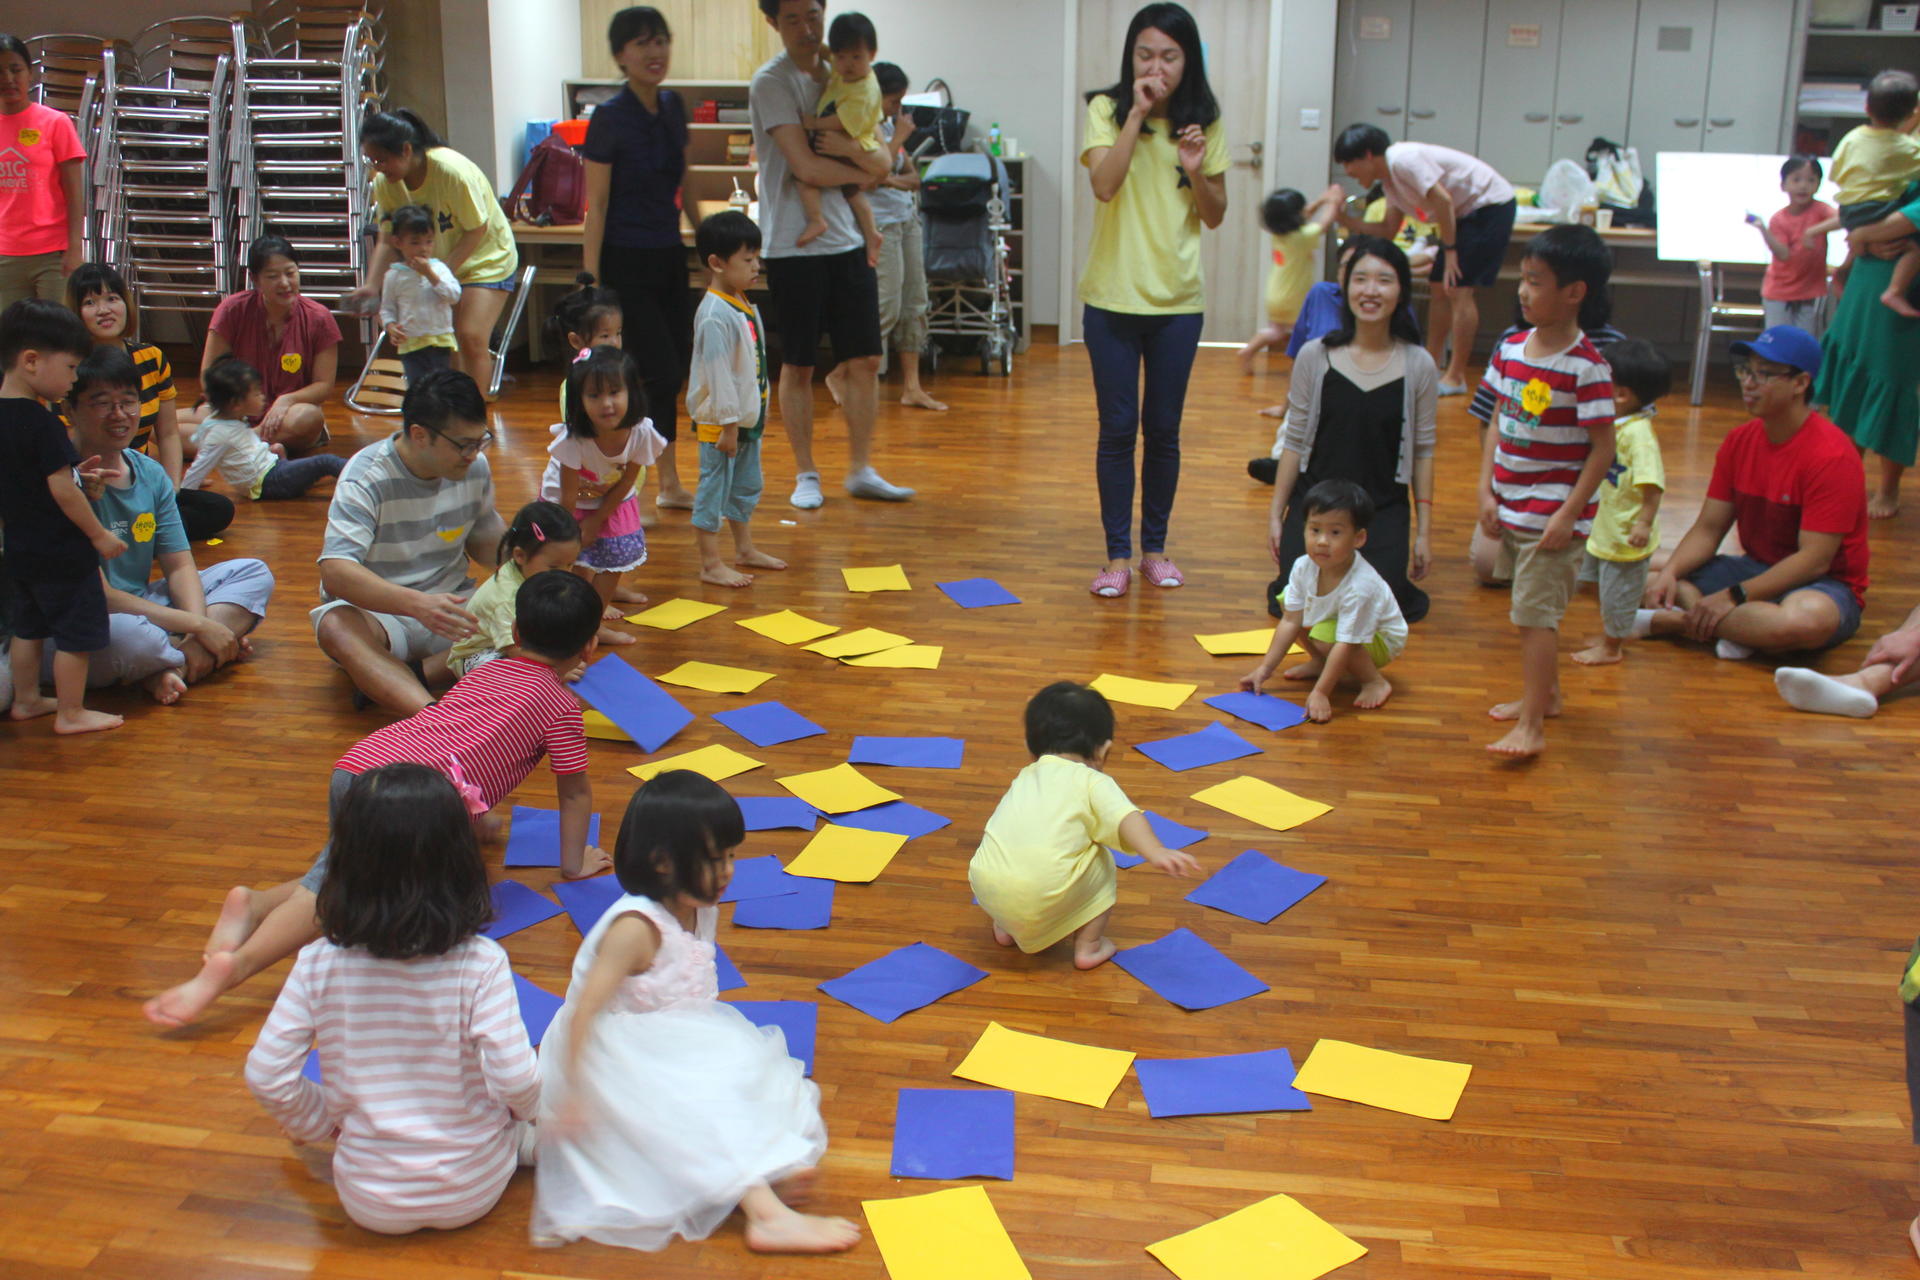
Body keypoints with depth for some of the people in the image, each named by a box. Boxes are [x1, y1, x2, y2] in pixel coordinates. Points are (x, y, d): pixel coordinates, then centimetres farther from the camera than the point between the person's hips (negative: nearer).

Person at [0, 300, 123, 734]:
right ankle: (71, 714, 11)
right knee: (76, 634, 3)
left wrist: (74, 471, 10)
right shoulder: (41, 423, -22)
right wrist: (100, 535, -12)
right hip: (61, 552, -9)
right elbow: (62, 491, -21)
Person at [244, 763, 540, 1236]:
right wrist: (528, 1111, 0)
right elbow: (515, 1078, -23)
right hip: (472, 1195, -2)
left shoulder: (319, 964, -15)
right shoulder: (480, 964, -21)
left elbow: (265, 1075, -11)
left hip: (368, 1205, 2)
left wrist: (316, 1125, 9)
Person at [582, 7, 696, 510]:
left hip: (669, 257, 7)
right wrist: (591, 285, -15)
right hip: (625, 261, -7)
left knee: (673, 373, 11)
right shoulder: (609, 118, -12)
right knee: (661, 374, -9)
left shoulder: (673, 107, 7)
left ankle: (669, 484, 23)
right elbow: (596, 206, -11)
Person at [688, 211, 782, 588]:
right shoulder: (715, 315, -22)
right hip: (719, 422, -10)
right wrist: (727, 424, -23)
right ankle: (711, 564, 5)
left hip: (747, 418, 10)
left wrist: (759, 412, 21)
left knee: (746, 486, 21)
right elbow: (718, 373, -23)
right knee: (713, 489, -1)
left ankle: (744, 548, 35)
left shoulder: (745, 306, 9)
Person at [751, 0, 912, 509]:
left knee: (865, 360, 6)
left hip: (848, 240, 5)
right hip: (794, 245, -5)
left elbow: (883, 164, 5)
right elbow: (806, 167, -16)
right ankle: (805, 474, 16)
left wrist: (853, 150, -16)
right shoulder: (772, 81, -7)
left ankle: (861, 470, 17)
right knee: (798, 366, 4)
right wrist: (862, 173, 0)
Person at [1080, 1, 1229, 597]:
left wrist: (1195, 170, -12)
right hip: (1112, 298, -2)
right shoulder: (1107, 111, -3)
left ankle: (1155, 549, 21)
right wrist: (1138, 113, -22)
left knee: (1164, 430, 8)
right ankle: (1118, 555, 11)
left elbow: (1215, 216, 7)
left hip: (1178, 301, 2)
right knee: (1117, 430, 2)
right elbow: (1104, 185, -19)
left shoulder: (1204, 124, 3)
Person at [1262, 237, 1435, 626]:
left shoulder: (1418, 365, -4)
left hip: (1384, 508, 0)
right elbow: (1294, 442, 1)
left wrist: (1424, 531, 1)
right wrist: (1275, 514, 1)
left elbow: (1423, 451, 2)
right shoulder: (1314, 357, -5)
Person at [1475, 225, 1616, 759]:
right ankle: (1545, 694, 37)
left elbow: (1602, 449, -14)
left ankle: (1531, 726, -2)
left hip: (1551, 514, -7)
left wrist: (1568, 514, -17)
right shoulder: (1511, 350, 4)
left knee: (1534, 613, -7)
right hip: (1509, 507, 7)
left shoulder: (1586, 367, -16)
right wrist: (1486, 491, 4)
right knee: (1534, 609, 19)